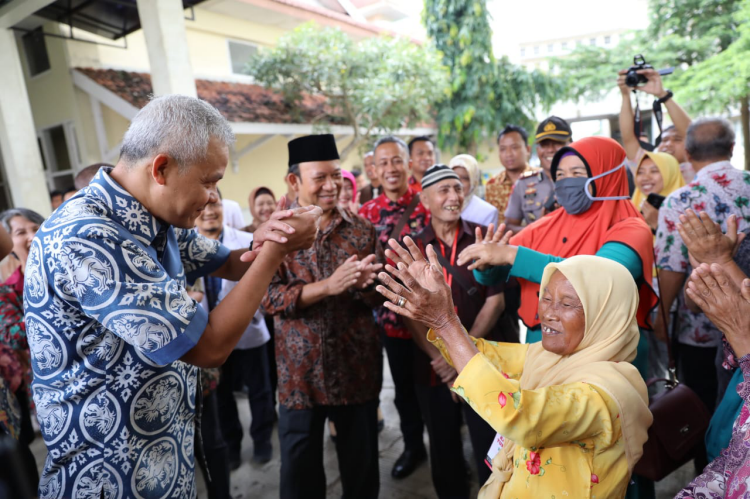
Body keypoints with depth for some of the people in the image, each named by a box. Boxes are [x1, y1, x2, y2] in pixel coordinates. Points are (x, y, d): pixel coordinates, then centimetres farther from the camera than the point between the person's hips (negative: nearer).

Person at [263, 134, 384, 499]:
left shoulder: (362, 229, 3)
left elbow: (379, 297, 2)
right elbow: (269, 296, -13)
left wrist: (364, 283, -21)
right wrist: (330, 284, -25)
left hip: (358, 367, 2)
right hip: (300, 372, -1)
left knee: (362, 467, 16)